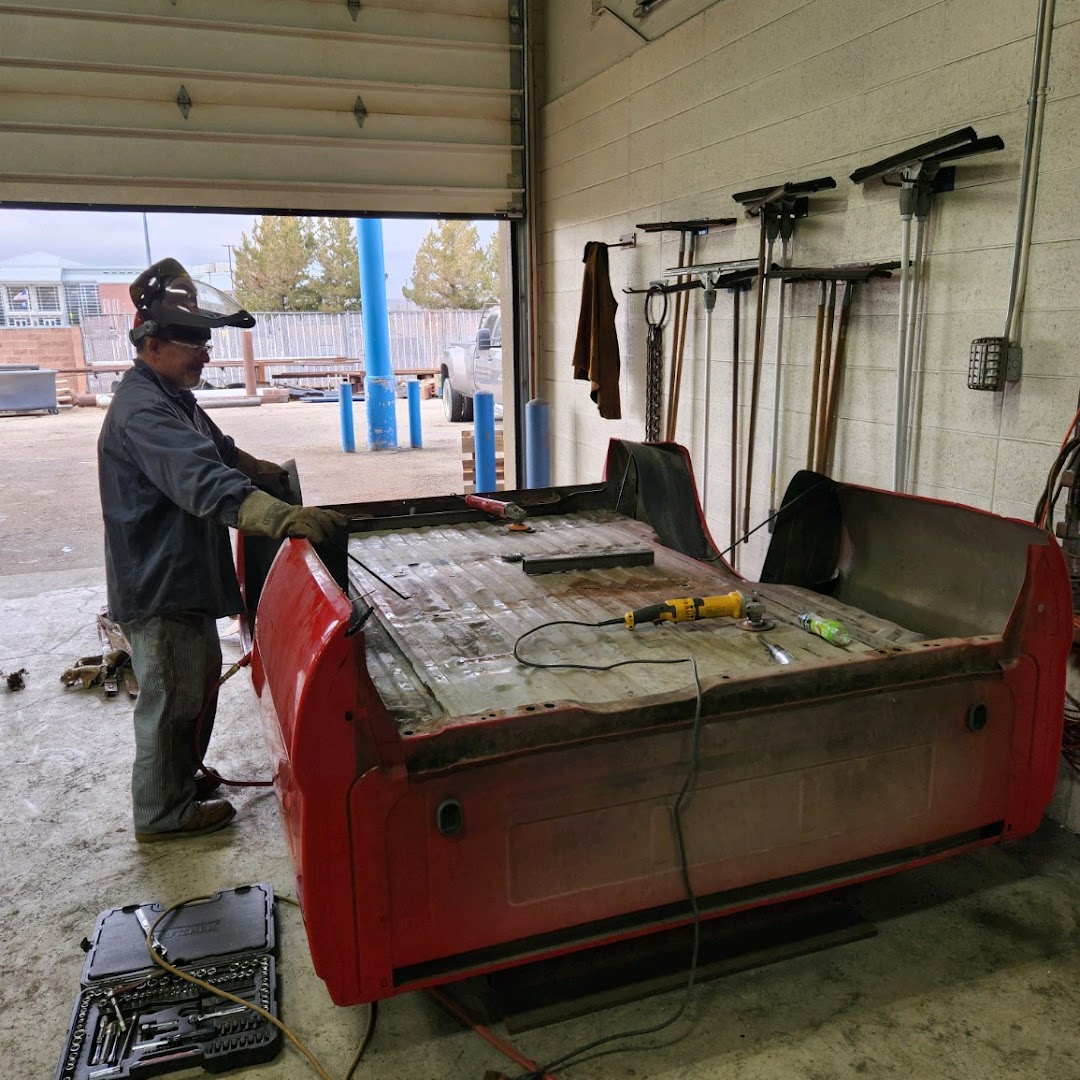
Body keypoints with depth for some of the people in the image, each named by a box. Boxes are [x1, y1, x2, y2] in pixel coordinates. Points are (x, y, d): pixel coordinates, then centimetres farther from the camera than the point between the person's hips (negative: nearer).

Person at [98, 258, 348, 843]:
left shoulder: (173, 397, 11)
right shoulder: (141, 411, -24)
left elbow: (221, 453, 24)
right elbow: (202, 479, -40)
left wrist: (278, 478, 10)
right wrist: (282, 517, -51)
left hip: (184, 576, 10)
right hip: (157, 585, -10)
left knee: (199, 682, 23)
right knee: (171, 697, 4)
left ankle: (182, 774, 42)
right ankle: (163, 812, 21)